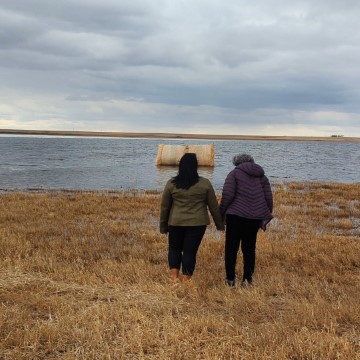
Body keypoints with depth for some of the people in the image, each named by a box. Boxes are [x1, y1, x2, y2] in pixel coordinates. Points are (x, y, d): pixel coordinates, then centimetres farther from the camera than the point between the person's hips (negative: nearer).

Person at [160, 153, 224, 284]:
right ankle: (185, 281, 7)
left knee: (174, 248, 17)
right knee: (190, 251, 6)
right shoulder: (205, 183, -3)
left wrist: (163, 226, 14)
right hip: (197, 223, -1)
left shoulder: (171, 183, -1)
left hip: (176, 222, 1)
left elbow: (164, 207, 4)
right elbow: (214, 206, 3)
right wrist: (220, 224, 12)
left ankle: (174, 276, 5)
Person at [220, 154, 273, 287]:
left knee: (231, 247, 6)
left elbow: (227, 195, -11)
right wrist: (267, 216, 14)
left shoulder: (234, 173, 0)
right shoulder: (261, 176, 14)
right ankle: (247, 279, 11)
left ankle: (230, 279, 7)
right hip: (255, 218, 4)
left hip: (236, 216, -4)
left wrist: (222, 213, -2)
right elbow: (268, 198, 7)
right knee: (249, 248, 14)